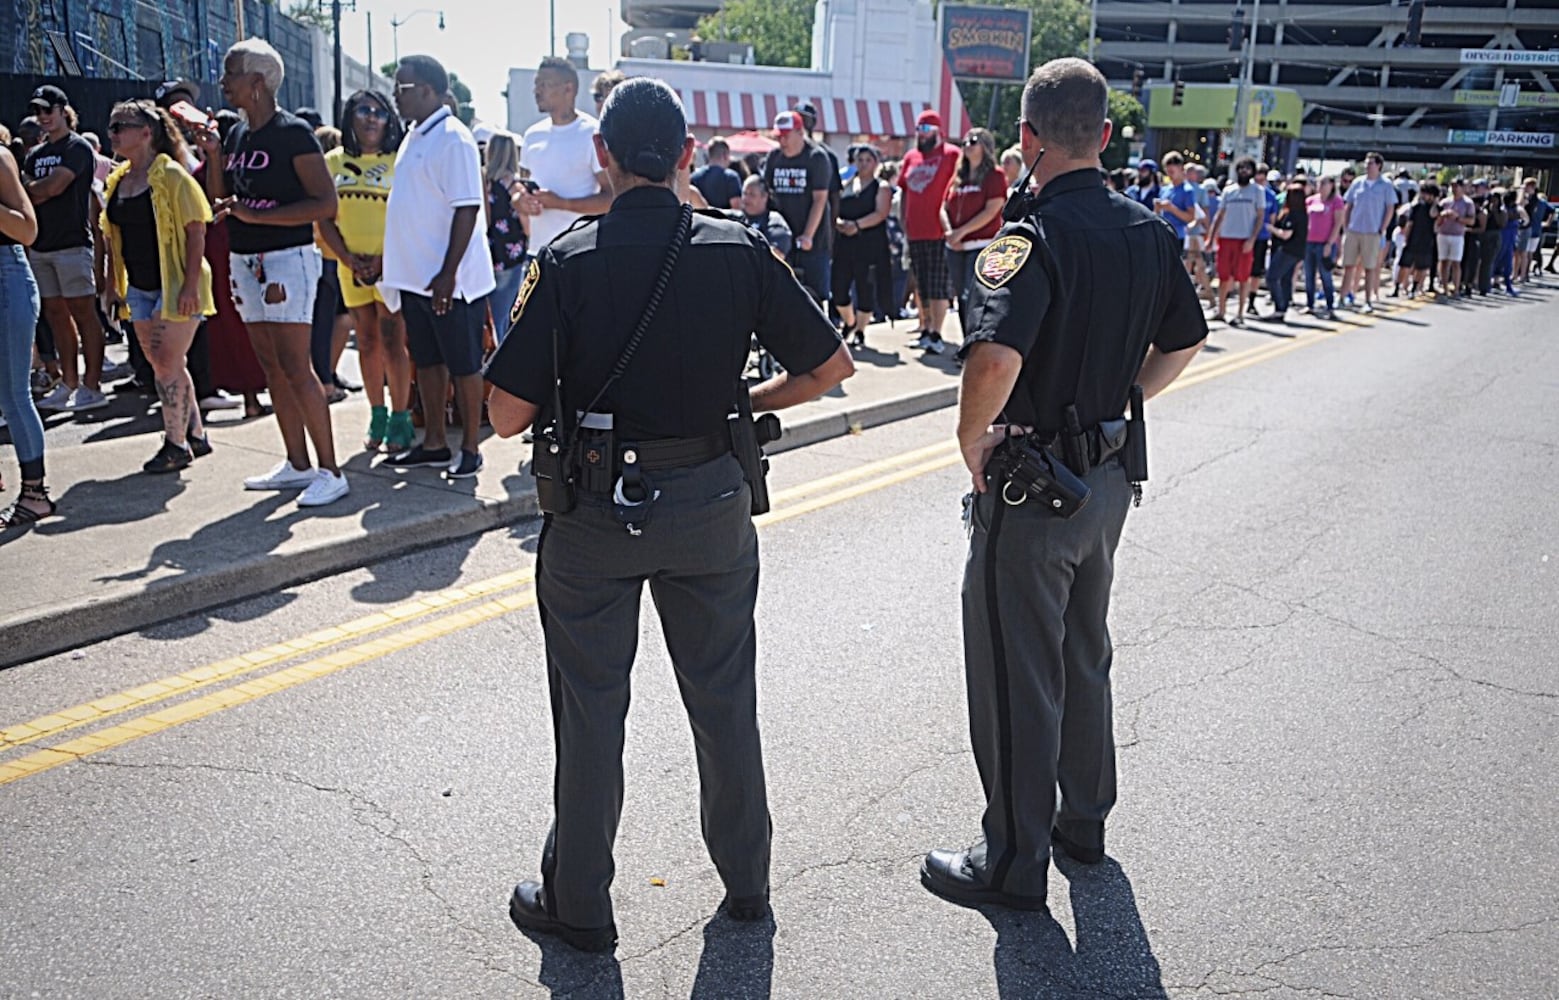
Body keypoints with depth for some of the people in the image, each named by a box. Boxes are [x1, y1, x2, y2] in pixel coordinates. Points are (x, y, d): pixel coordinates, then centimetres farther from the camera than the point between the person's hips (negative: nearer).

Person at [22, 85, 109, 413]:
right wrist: (41, 192, -9)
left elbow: (55, 186, -13)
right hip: (41, 245, 8)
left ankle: (92, 386, -5)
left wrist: (29, 188, 4)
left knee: (83, 313, -6)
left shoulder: (78, 148, -3)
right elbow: (25, 196, 10)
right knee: (56, 315, 8)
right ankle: (69, 384, 13)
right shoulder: (35, 154, 18)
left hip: (72, 243, -7)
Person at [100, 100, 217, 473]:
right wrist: (113, 284, 12)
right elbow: (114, 237, 16)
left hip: (175, 286, -8)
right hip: (139, 287, 8)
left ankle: (176, 444, 4)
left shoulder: (171, 176, -12)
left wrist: (191, 285, -21)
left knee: (167, 363, -7)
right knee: (164, 364, 10)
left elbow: (196, 231, -15)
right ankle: (196, 435, 22)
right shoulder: (117, 181, 10)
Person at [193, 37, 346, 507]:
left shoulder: (293, 132, -10)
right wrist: (213, 155, 3)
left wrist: (254, 215, -20)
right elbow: (219, 201, 18)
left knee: (295, 367, -11)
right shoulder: (236, 135, 13)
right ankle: (297, 464, 18)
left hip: (287, 259, -8)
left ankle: (330, 471, -6)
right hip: (245, 261, 8)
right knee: (271, 366, 10)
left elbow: (326, 203, -17)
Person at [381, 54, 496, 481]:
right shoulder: (414, 138, 14)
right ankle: (434, 443, 24)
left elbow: (467, 209, -19)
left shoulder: (452, 138, -14)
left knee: (463, 365, 1)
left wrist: (448, 273, -23)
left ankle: (470, 449, 9)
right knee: (427, 361, 14)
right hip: (415, 276, 9)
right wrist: (397, 269, 18)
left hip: (448, 279, -9)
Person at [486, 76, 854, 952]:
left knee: (591, 710, 11)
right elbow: (831, 365, -2)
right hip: (713, 502, 2)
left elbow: (509, 414, -13)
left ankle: (578, 902, 25)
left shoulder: (568, 262, -12)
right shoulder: (741, 250, -6)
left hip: (595, 510, -2)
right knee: (725, 701, 17)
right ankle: (747, 880, 32)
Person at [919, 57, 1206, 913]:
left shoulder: (1032, 239, -22)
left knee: (1016, 678, 4)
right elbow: (1185, 342, 15)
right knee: (1084, 656, 23)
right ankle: (1083, 817, 39)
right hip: (1109, 476, 8)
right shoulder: (1148, 232, 3)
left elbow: (995, 359, -37)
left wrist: (972, 438, -19)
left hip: (1030, 486, -8)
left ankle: (1014, 860, 17)